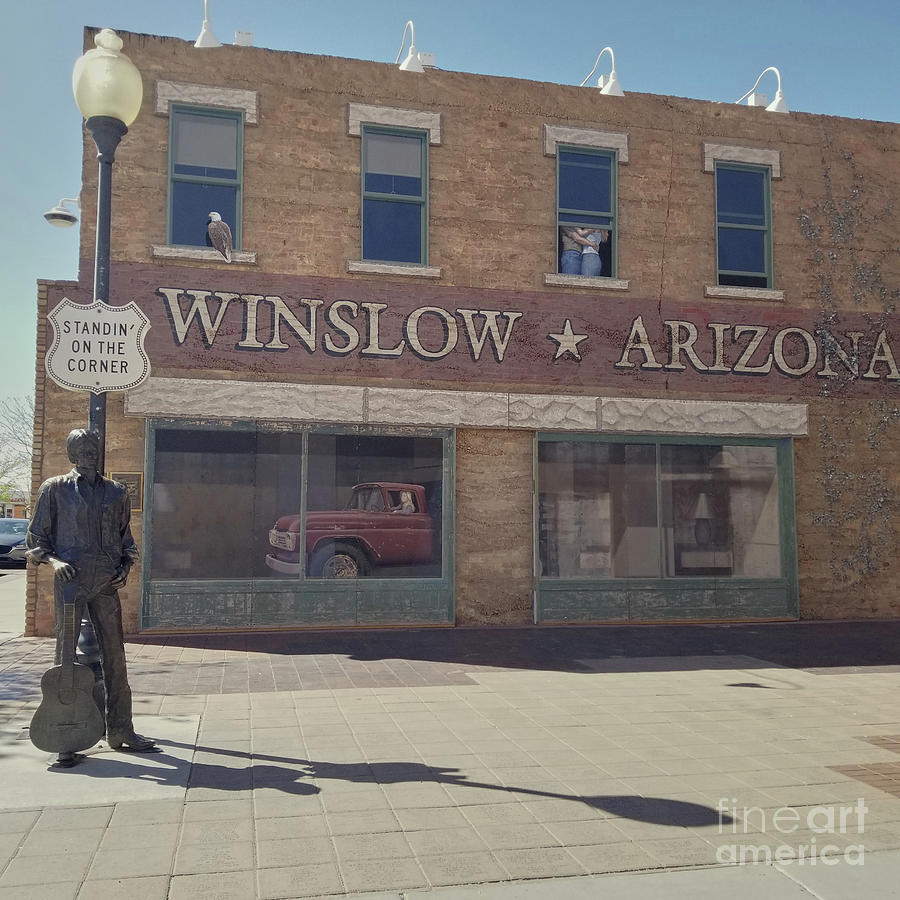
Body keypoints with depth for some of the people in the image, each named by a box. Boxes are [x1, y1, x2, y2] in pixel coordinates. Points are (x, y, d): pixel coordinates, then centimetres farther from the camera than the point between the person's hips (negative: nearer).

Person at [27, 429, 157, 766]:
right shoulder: (55, 489, 5)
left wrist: (125, 564, 5)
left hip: (106, 580, 3)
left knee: (114, 653, 5)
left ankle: (120, 731, 15)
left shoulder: (116, 492, 14)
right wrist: (53, 560, -12)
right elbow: (36, 538, 6)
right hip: (70, 577, -3)